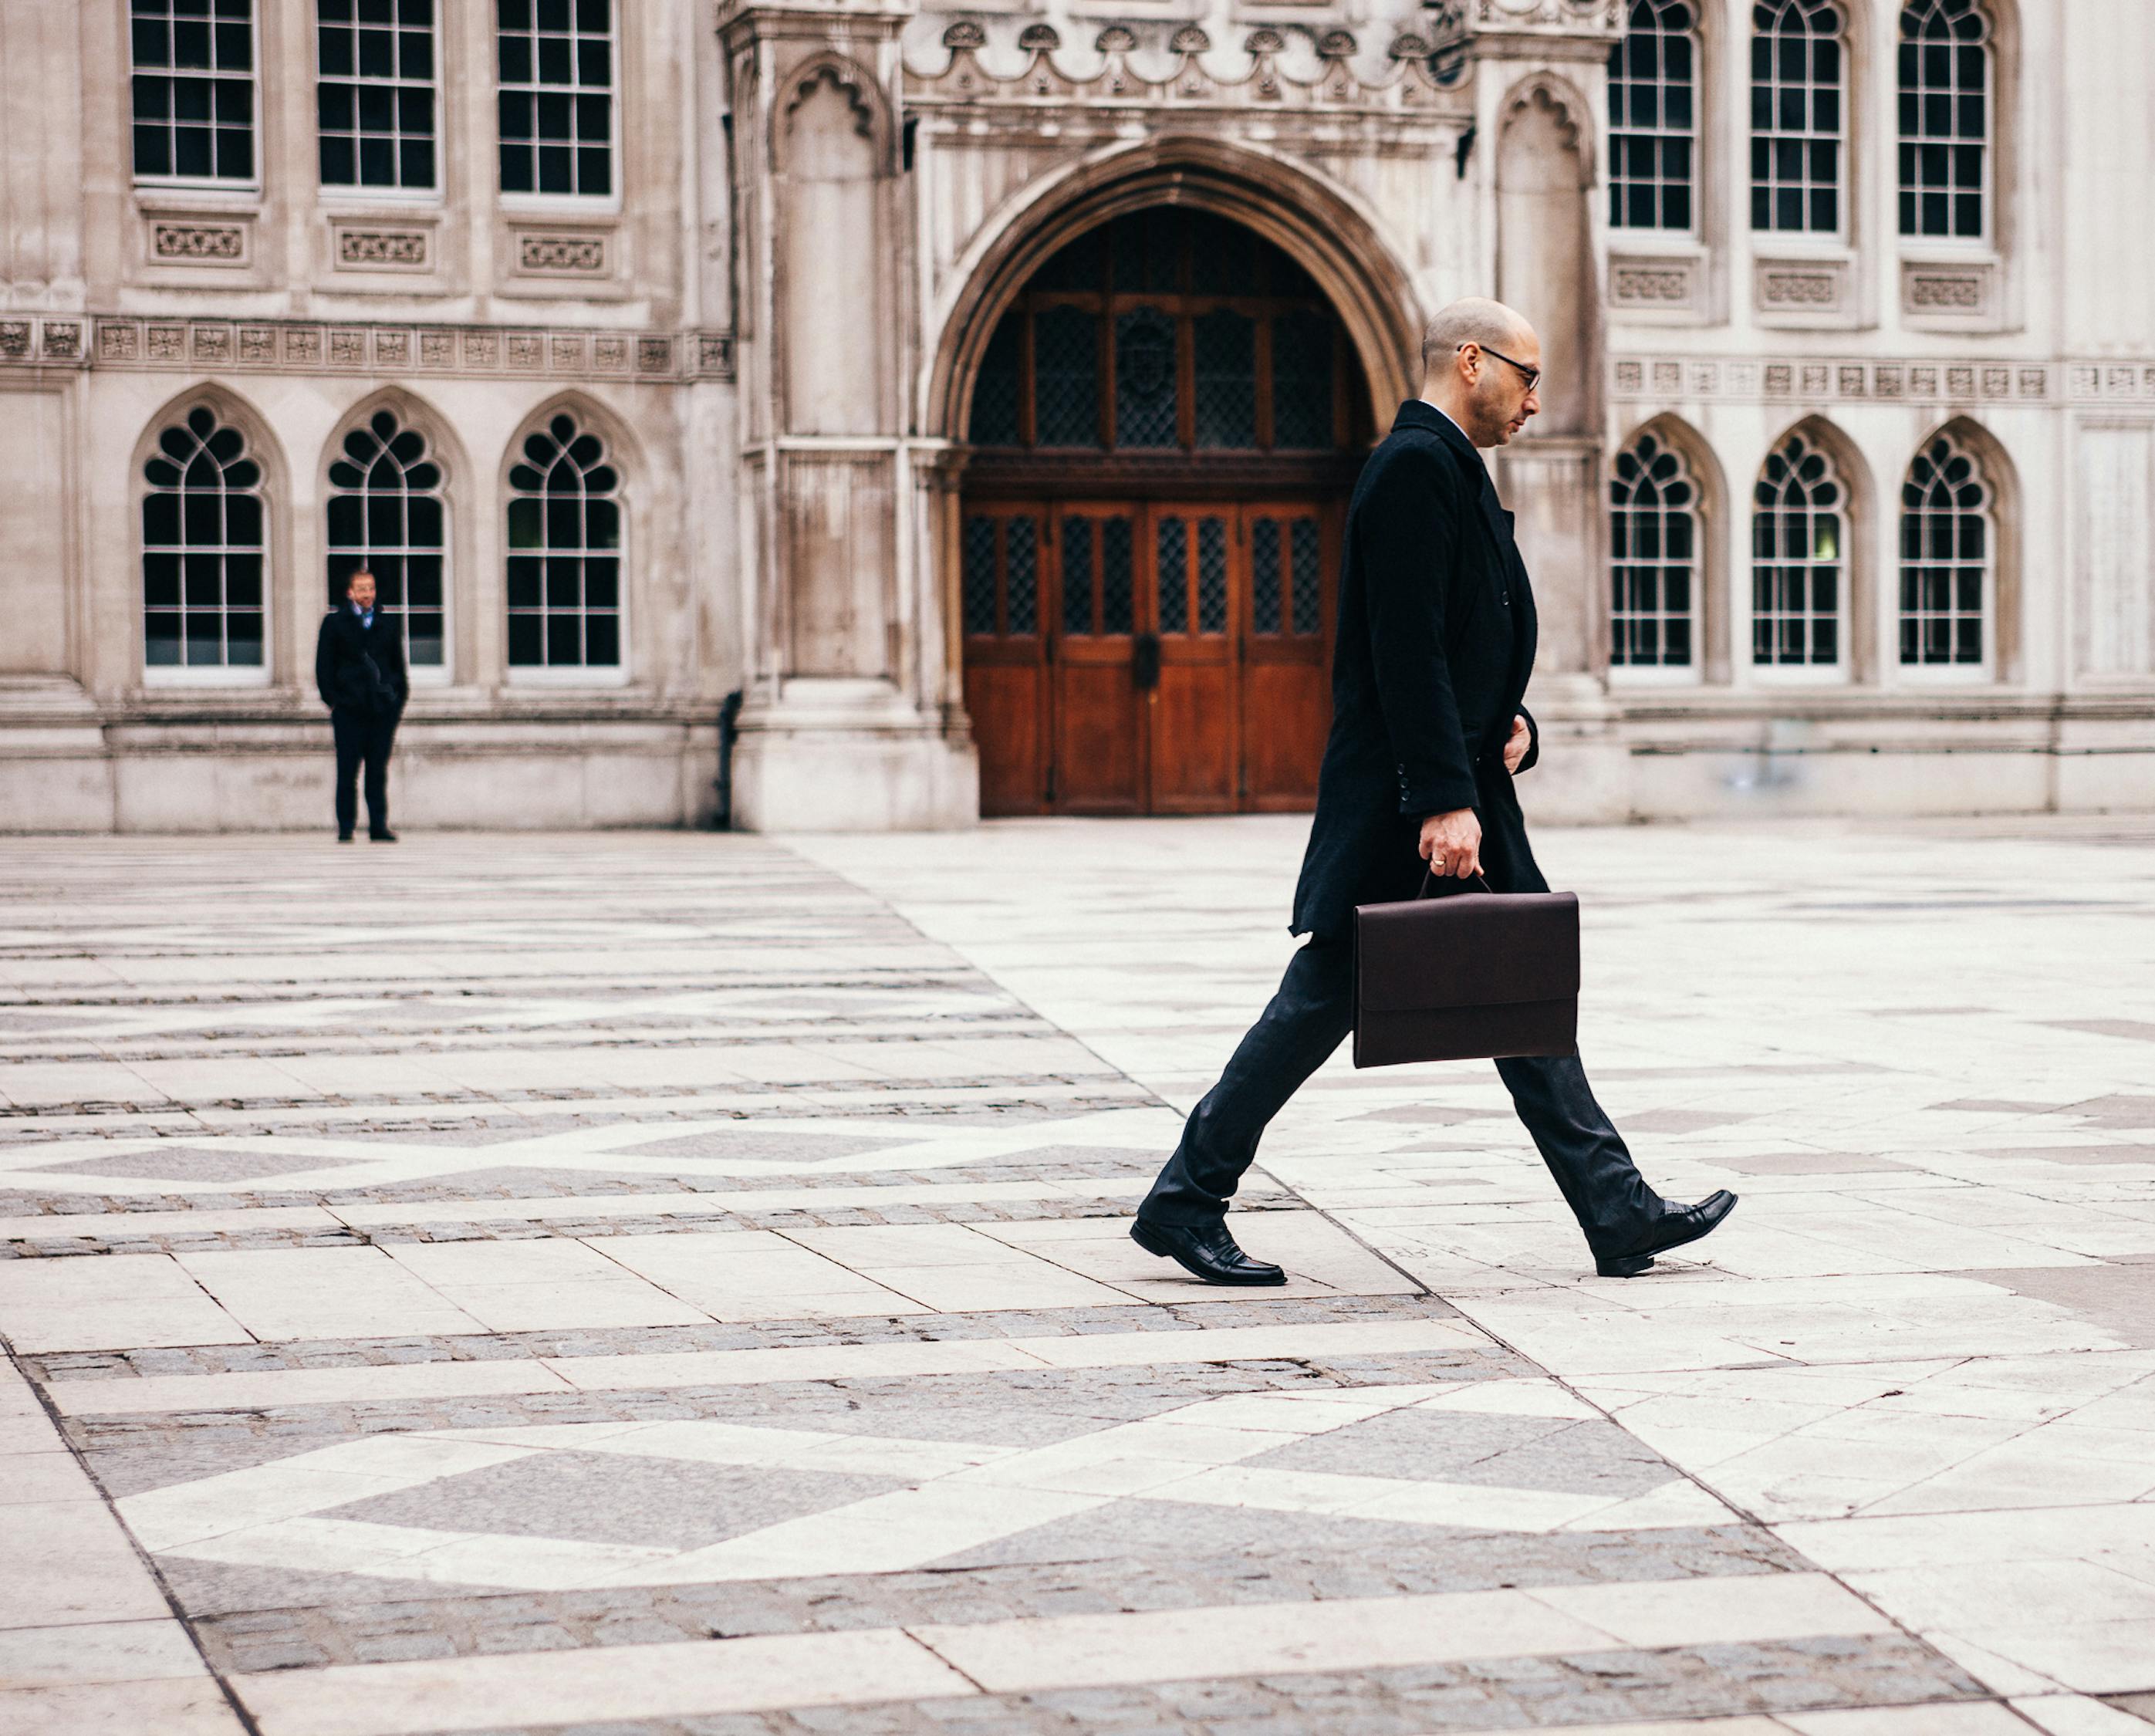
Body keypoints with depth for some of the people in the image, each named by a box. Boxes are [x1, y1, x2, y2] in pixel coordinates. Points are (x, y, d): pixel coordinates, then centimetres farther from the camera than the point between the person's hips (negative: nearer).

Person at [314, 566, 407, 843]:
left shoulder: (387, 625, 15)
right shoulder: (334, 623, 6)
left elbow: (398, 665, 18)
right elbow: (323, 666, 4)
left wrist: (398, 700, 8)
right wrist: (333, 700, -4)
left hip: (383, 709, 2)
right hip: (349, 710, -2)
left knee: (378, 771, 3)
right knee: (347, 772, -2)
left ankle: (379, 827, 5)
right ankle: (346, 828, 2)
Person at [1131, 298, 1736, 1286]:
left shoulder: (1449, 469, 18)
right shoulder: (1414, 465, -15)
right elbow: (1407, 650, -22)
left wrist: (1510, 722, 6)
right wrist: (1445, 801, -26)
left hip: (1467, 796, 10)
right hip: (1401, 803, -10)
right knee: (1324, 1000, -4)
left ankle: (1620, 1217, 9)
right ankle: (1185, 1204, 5)